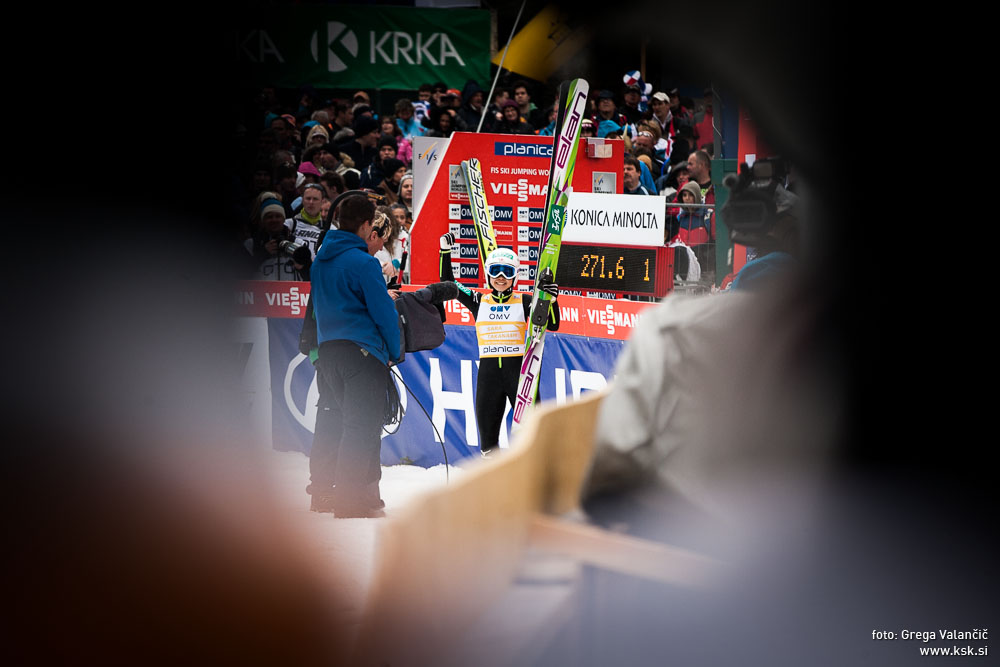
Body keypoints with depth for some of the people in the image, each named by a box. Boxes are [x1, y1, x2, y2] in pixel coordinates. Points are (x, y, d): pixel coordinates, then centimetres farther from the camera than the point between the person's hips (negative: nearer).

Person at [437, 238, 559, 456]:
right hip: (489, 370, 2)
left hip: (518, 368, -2)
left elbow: (552, 325, 0)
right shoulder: (479, 301, 9)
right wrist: (445, 250, 7)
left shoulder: (523, 301, 4)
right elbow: (447, 284, 13)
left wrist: (551, 299, -17)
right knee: (487, 430, 7)